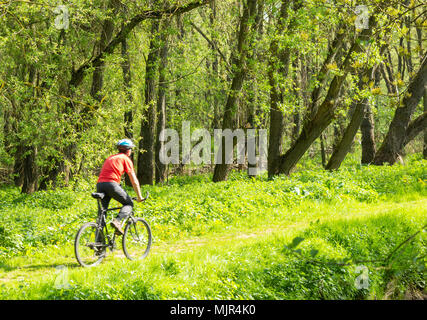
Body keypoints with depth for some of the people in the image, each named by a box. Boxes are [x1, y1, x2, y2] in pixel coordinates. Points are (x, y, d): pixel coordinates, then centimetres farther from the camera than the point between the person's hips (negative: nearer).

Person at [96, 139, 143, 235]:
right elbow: (134, 180, 9)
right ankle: (117, 221, -17)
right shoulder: (126, 159, 11)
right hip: (111, 184, -6)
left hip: (99, 184, 6)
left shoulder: (110, 158, 31)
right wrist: (139, 196, 17)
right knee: (129, 204, 10)